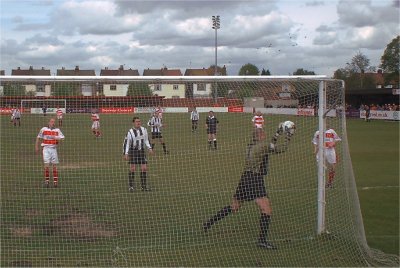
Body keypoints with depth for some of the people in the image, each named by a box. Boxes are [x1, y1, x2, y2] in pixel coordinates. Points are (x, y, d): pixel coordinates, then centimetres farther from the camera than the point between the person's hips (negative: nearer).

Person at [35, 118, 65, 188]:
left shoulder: (57, 130, 6)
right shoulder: (44, 129, 5)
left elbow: (62, 138, -2)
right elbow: (38, 138, 14)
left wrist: (55, 138, -17)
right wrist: (36, 147, 12)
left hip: (54, 148, 2)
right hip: (46, 148, -1)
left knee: (54, 165, 2)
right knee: (47, 165, -9)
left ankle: (55, 181, 7)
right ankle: (46, 181, -1)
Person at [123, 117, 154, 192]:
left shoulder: (144, 130, 3)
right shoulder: (130, 132, -11)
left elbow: (146, 140, 14)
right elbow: (126, 143, -9)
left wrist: (149, 148, 3)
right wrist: (126, 154, -17)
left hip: (142, 151, 4)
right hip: (133, 151, -4)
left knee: (144, 168, 1)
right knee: (132, 169, -4)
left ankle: (144, 186, 9)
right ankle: (131, 186, 3)